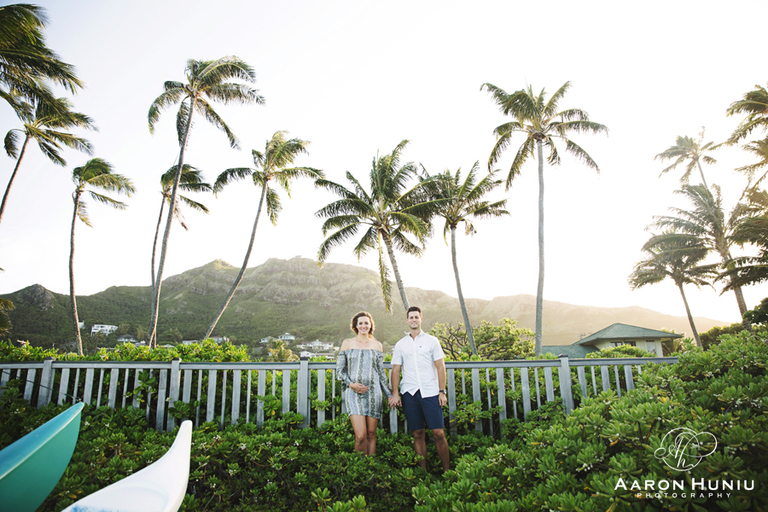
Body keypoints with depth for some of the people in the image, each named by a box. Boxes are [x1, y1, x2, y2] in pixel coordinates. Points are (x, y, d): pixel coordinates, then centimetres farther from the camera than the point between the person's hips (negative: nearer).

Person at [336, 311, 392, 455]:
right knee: (361, 435, -12)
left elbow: (381, 372, 15)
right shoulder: (347, 343, 6)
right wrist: (351, 384, -10)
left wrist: (389, 394, 12)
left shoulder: (377, 345, 11)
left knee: (371, 434, 4)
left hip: (374, 393, 2)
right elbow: (339, 369, 6)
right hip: (354, 393, -2)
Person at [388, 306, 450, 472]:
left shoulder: (431, 340, 6)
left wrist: (442, 391, -3)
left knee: (439, 433, -4)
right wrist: (395, 393, -1)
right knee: (418, 434, 6)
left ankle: (447, 470, 7)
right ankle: (423, 471, 16)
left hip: (430, 392, -2)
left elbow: (440, 367, 4)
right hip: (409, 393, 2)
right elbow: (396, 370, 10)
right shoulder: (400, 344, 11)